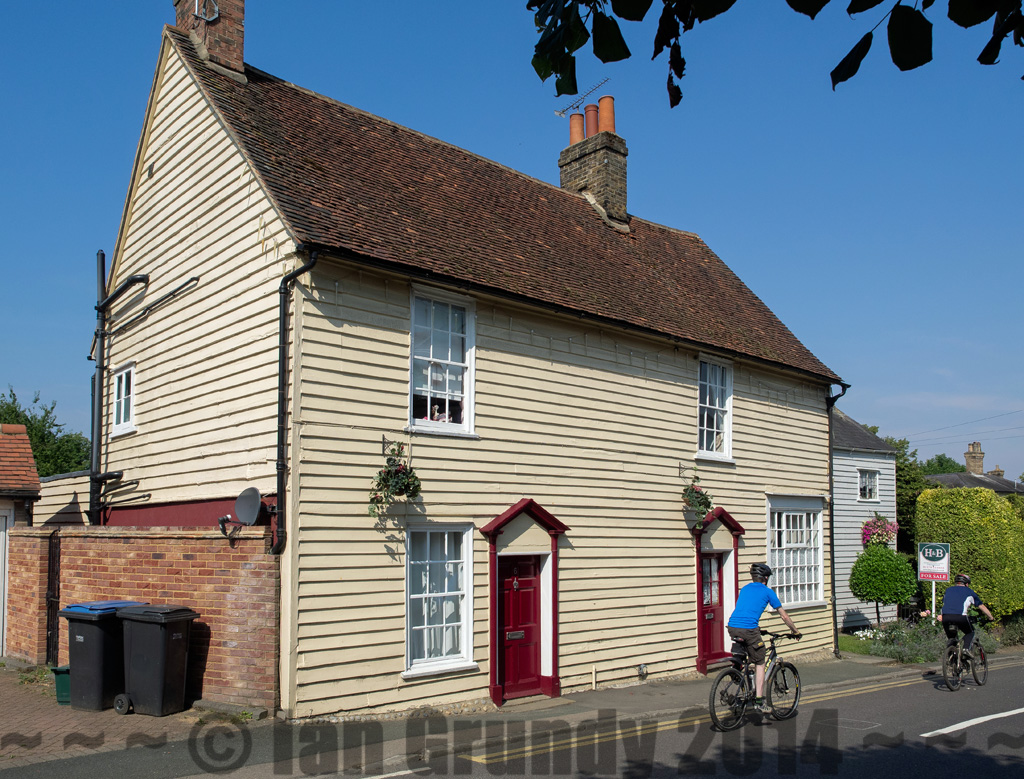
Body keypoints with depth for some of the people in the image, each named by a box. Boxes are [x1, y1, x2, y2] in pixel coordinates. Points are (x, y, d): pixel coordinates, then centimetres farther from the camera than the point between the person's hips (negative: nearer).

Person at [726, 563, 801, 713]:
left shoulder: (744, 589, 24)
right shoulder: (768, 592, 11)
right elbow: (784, 616, 17)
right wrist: (795, 631, 31)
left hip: (732, 627, 5)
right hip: (749, 628, -5)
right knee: (759, 663, 8)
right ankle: (759, 700, 4)